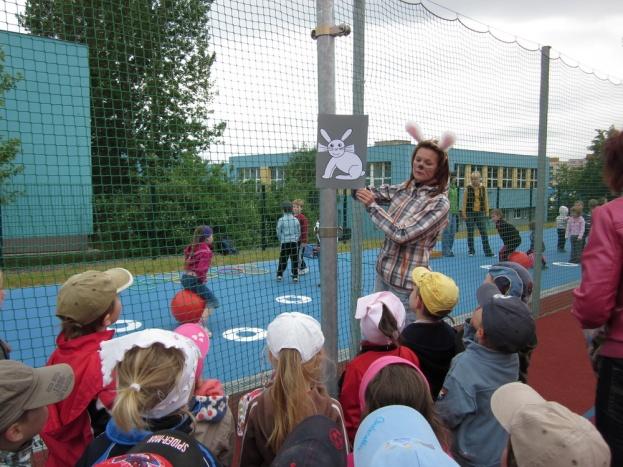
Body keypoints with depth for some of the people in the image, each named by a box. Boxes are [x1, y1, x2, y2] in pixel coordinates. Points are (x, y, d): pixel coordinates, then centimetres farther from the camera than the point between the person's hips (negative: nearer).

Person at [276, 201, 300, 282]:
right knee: (294, 260, 5)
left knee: (283, 259, 6)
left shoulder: (281, 220, -6)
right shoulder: (295, 220, 2)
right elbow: (299, 232, 7)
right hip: (294, 242, 2)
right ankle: (295, 277, 6)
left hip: (284, 242, -1)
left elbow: (278, 233, 0)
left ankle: (279, 275, 5)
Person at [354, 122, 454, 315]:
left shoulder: (440, 203, -17)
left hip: (405, 284, -6)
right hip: (382, 273, 6)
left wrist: (372, 206, -18)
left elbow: (402, 234, -23)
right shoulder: (404, 188, 3)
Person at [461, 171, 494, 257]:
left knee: (484, 232, -1)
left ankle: (487, 251, 2)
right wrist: (463, 213, -6)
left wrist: (487, 212, 5)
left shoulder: (483, 188, 4)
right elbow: (464, 201, -2)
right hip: (470, 213, -1)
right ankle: (471, 251, 17)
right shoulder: (468, 188, -2)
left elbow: (486, 201, 8)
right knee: (470, 233, 6)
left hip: (480, 213, 1)